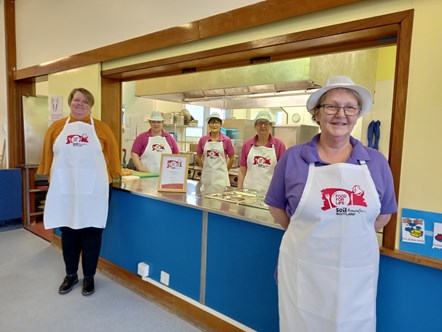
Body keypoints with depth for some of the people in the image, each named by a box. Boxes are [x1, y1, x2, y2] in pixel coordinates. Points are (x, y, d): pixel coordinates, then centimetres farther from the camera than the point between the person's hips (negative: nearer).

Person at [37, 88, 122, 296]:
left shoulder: (101, 128, 1)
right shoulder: (57, 127, 8)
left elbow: (112, 155, 3)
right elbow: (48, 155, 11)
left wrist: (111, 177, 0)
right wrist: (50, 178, 9)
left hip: (93, 190, -2)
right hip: (64, 190, 2)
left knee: (91, 233, 6)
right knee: (68, 232, 13)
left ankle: (89, 277, 24)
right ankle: (70, 275, 32)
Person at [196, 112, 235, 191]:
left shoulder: (226, 140, -3)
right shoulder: (203, 139, 2)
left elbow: (232, 158, 6)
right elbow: (198, 157, 14)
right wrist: (206, 167, 11)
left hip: (220, 177, -2)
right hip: (206, 176, 2)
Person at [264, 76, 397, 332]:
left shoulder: (376, 162, 0)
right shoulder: (293, 158, -5)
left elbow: (384, 214, 11)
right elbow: (276, 207, 4)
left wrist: (351, 235, 5)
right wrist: (305, 235, 3)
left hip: (357, 273, 2)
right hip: (303, 270, -1)